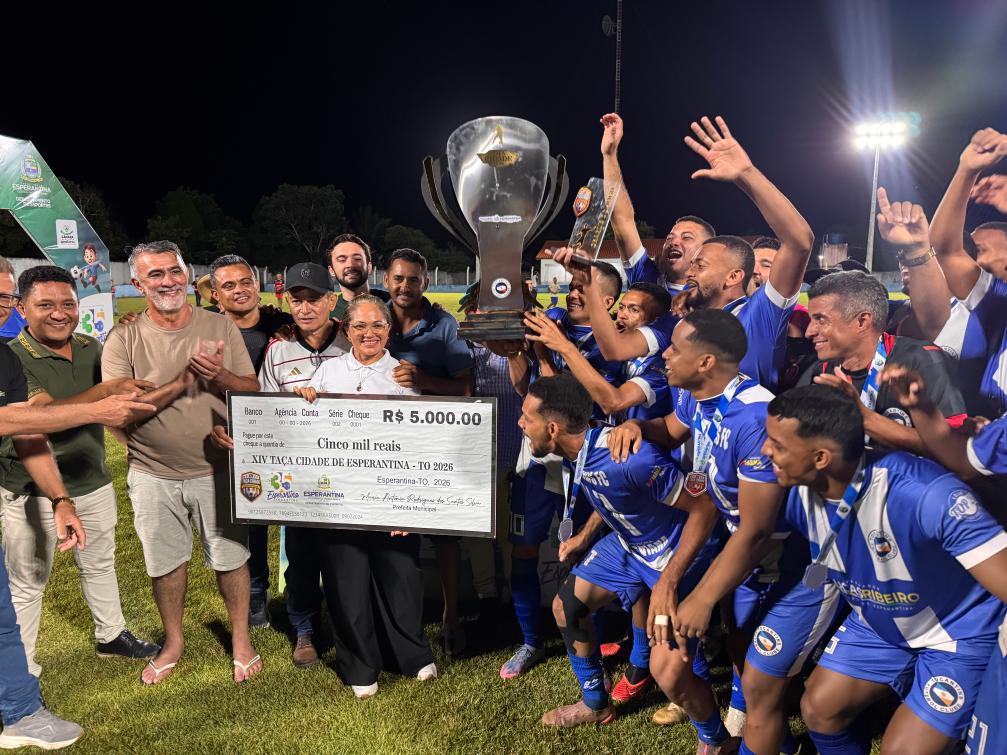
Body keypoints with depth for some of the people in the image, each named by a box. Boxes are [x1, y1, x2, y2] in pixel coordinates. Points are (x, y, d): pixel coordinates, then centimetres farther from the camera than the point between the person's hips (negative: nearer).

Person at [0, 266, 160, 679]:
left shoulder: (90, 348, 2)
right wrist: (104, 390, -35)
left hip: (93, 483, 6)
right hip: (35, 490, -6)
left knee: (100, 565, 22)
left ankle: (112, 636, 42)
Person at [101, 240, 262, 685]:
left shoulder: (220, 327, -3)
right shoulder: (124, 339, -5)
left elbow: (253, 392, -2)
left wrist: (220, 377, -23)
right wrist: (182, 381, -25)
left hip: (216, 468, 0)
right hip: (153, 475, 1)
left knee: (230, 556, 10)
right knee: (165, 562, 16)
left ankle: (241, 639, 32)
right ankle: (173, 641, 39)